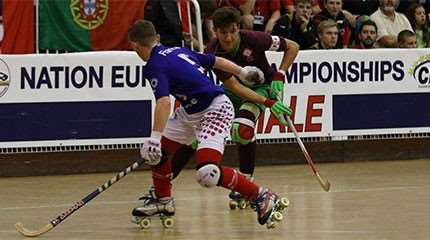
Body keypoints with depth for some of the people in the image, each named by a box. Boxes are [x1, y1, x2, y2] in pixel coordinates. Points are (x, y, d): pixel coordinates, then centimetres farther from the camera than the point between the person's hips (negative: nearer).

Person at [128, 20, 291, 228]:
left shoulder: (154, 66, -15)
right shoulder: (177, 51, 10)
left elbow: (164, 102, -29)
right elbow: (215, 61, 18)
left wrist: (155, 137, -35)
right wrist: (242, 72, 33)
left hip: (215, 111, -10)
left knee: (207, 173, -23)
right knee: (157, 151, 14)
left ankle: (263, 198, -11)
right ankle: (163, 201, 36)